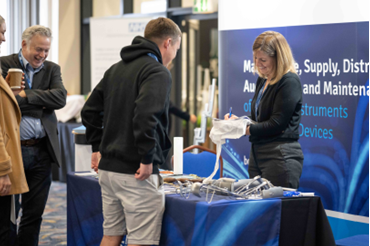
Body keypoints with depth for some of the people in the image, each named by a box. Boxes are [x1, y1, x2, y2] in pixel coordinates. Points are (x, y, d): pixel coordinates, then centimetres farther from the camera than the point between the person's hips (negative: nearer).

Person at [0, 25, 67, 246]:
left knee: (34, 213, 11)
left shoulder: (52, 69, 12)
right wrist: (41, 103, -12)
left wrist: (26, 95, -13)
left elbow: (60, 98, -6)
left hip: (41, 151, 4)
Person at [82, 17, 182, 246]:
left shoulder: (116, 69, 16)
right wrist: (147, 159, -19)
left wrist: (98, 147, 20)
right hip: (137, 172, -8)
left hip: (107, 167, 8)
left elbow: (90, 111, 18)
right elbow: (145, 115, -26)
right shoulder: (158, 72, -11)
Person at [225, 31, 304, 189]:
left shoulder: (289, 82, -13)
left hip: (281, 157, -9)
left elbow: (276, 124, -17)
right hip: (258, 155, 9)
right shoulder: (263, 80, 15)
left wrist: (245, 130, -13)